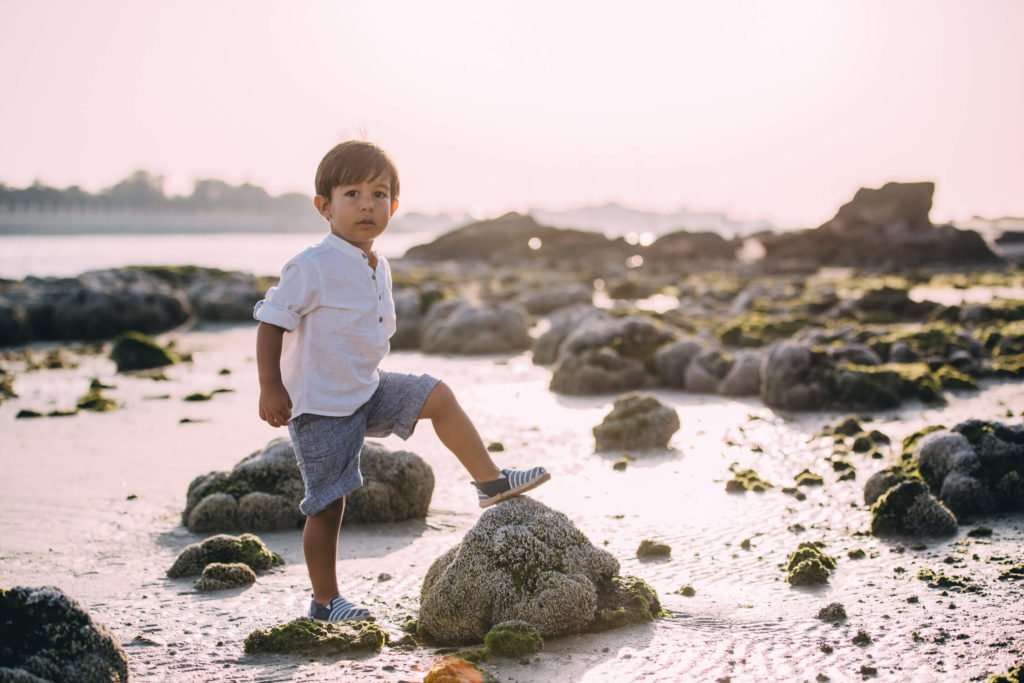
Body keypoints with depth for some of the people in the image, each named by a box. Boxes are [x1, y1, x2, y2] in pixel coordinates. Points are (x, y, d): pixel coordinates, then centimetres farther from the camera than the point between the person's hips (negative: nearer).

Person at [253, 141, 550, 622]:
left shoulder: (379, 268, 6)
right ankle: (325, 602, 10)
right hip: (319, 406, -7)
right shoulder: (311, 268, -19)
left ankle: (490, 482, 10)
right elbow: (272, 320, -18)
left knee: (438, 397, -1)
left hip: (367, 390, 7)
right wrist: (271, 389, -23)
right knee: (329, 503, -3)